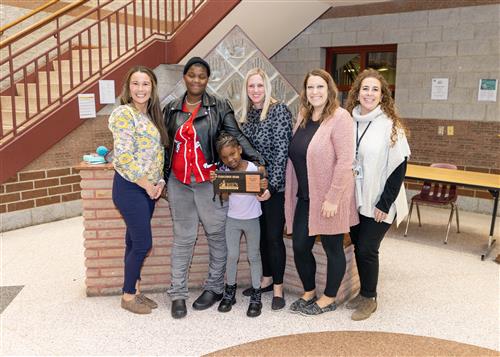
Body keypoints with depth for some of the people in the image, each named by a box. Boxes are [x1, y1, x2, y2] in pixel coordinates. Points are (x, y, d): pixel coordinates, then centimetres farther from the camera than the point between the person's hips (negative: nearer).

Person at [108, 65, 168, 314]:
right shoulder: (123, 114, -13)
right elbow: (124, 156, -20)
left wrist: (159, 182, 3)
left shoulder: (151, 115, 12)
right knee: (143, 243, -2)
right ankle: (128, 296, 16)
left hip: (149, 188, 7)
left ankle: (135, 291, 26)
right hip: (129, 188, -7)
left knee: (135, 242, 15)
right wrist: (148, 185, -14)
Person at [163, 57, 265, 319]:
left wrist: (257, 160, -20)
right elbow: (166, 147, 15)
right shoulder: (171, 109, 11)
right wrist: (163, 179, 14)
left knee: (217, 234, 6)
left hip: (210, 182, -2)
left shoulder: (219, 107, 1)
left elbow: (236, 136, -6)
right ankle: (178, 294, 17)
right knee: (183, 238, 7)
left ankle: (214, 288, 24)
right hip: (179, 183, 2)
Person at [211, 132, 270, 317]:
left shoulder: (253, 168, -16)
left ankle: (256, 296, 20)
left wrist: (264, 188, -38)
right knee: (232, 255, 8)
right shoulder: (223, 171, -7)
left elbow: (261, 196, -15)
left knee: (254, 256, 8)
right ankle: (230, 292, 25)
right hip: (232, 219, 2)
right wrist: (214, 182, -20)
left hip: (252, 219, -2)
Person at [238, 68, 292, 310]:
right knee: (261, 234, 15)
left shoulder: (279, 110, -10)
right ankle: (266, 279, 30)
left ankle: (278, 288, 15)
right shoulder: (246, 114, 10)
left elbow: (281, 150, -16)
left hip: (274, 185, -6)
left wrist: (271, 185, -20)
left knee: (274, 236, 0)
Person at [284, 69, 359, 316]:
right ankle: (309, 292, 34)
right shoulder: (303, 117, 9)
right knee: (300, 246, 11)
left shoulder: (339, 117, -13)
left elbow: (345, 160, -18)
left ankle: (329, 299, 28)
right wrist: (292, 191, 9)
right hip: (305, 196, 7)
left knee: (332, 248, 10)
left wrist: (332, 198, -20)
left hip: (329, 198, -7)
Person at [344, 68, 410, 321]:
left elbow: (399, 166, -12)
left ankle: (369, 298, 18)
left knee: (367, 249, -2)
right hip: (355, 200, 5)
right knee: (358, 246, 12)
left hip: (379, 202, -4)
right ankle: (364, 293, 30)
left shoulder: (390, 125, -11)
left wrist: (385, 203, -14)